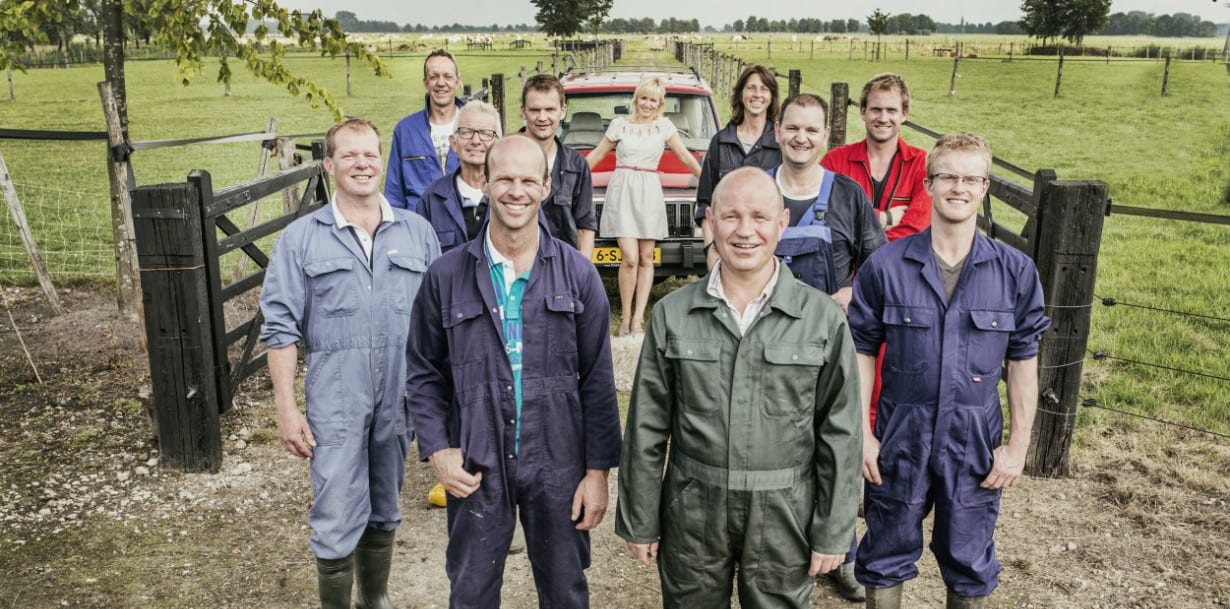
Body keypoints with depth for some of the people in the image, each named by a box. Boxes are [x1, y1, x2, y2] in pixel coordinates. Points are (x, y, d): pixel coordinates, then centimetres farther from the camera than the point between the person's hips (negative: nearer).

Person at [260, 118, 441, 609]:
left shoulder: (418, 232, 5)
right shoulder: (300, 238, 0)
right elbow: (281, 328, -2)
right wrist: (286, 408, -7)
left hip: (402, 396, 3)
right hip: (335, 400, -2)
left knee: (384, 512, 18)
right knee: (338, 523, 0)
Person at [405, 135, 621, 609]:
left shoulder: (578, 274, -4)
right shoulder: (446, 276, -4)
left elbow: (597, 380, -3)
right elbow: (423, 374, 4)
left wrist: (598, 471, -4)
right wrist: (437, 449, -7)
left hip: (557, 465, 0)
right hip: (473, 467, 0)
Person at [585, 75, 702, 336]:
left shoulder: (664, 125, 10)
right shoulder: (620, 124, 8)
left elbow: (686, 157, 12)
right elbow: (597, 155, 13)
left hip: (649, 192, 2)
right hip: (622, 190, -2)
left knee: (646, 258, 2)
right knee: (630, 257, -12)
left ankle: (638, 318, 6)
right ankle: (625, 316, 0)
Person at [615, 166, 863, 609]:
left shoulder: (824, 319, -6)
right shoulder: (672, 314, -4)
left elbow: (840, 434, -2)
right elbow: (646, 429, 1)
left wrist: (832, 532, -1)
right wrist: (639, 521, 3)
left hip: (784, 517, 0)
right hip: (692, 511, 1)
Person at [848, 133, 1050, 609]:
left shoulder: (1015, 271, -4)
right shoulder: (886, 265, -8)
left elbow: (1023, 361, 2)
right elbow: (862, 352, -2)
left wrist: (1018, 445, 0)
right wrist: (862, 433, -5)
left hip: (977, 444, 1)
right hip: (900, 440, -1)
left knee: (969, 567, 18)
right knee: (886, 559, 15)